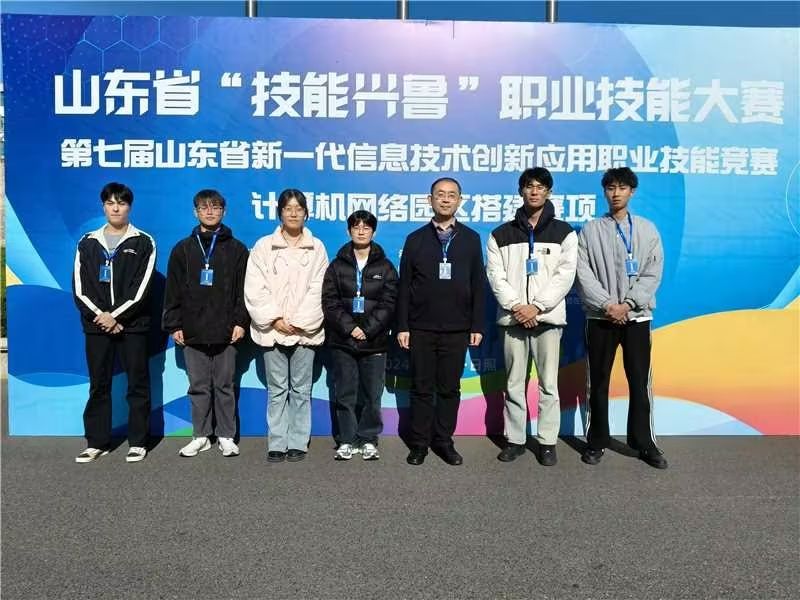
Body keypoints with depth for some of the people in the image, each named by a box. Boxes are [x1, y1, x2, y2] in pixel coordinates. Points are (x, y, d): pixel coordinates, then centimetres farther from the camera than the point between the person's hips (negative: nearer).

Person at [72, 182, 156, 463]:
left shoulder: (143, 243, 2)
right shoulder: (88, 243, 10)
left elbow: (141, 289, -7)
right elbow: (80, 289, 2)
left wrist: (116, 315, -13)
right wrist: (100, 316, -11)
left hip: (133, 325, -3)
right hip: (96, 325, 3)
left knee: (137, 384, 2)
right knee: (98, 385, 8)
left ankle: (138, 442, 11)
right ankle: (97, 442, 18)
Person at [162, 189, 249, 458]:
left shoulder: (236, 249, 6)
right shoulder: (183, 249, 10)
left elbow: (244, 290, 2)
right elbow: (173, 291, 8)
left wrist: (241, 321, -6)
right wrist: (173, 325, 1)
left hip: (226, 332, -2)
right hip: (193, 332, 2)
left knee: (224, 386, 5)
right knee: (198, 387, 8)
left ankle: (226, 436, 14)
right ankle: (201, 436, 18)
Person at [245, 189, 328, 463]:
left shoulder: (317, 248, 4)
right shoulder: (263, 246, 4)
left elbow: (317, 291, -3)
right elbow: (255, 289, -2)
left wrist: (298, 322, -10)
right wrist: (275, 319, -10)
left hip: (304, 330, 0)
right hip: (273, 329, 0)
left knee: (301, 389, 5)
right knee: (276, 389, 5)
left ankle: (298, 443, 14)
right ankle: (277, 443, 13)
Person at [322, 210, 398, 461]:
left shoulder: (385, 267, 6)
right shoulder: (337, 266, 7)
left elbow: (388, 304, -2)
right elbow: (329, 302, -1)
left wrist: (368, 329, -13)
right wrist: (349, 327, -13)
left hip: (374, 341, 0)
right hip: (342, 341, 1)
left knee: (372, 394, 4)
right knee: (344, 393, 5)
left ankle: (368, 440, 18)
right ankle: (346, 440, 16)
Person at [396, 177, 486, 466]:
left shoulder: (471, 239, 6)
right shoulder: (415, 239, 4)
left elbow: (478, 286, 5)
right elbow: (404, 286, 3)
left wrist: (477, 326, 0)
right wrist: (402, 326, -2)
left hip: (457, 330, 1)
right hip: (421, 329, 0)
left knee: (450, 388, 8)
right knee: (421, 388, 7)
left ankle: (444, 441, 21)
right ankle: (419, 443, 17)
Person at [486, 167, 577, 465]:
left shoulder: (564, 232, 5)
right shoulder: (501, 235, 9)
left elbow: (565, 275, -4)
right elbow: (495, 276, 1)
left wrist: (536, 307, -13)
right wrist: (516, 306, -13)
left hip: (548, 317, -1)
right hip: (513, 318, 1)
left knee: (548, 384, 3)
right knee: (514, 384, 7)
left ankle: (547, 442, 13)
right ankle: (515, 440, 17)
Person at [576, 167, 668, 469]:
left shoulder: (647, 229, 7)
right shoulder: (590, 230, 3)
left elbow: (653, 273, -1)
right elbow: (584, 274, -4)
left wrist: (628, 304, -12)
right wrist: (607, 304, -15)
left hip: (637, 316, 1)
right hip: (600, 316, -1)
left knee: (640, 382, 6)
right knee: (598, 382, 6)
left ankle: (644, 442, 18)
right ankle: (597, 442, 17)